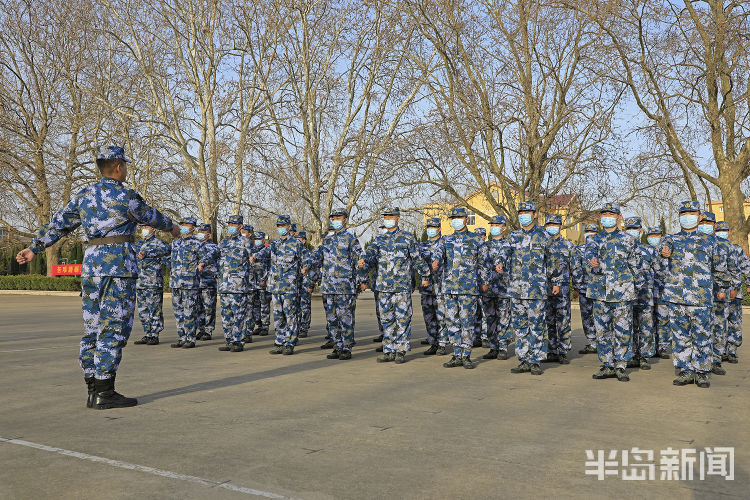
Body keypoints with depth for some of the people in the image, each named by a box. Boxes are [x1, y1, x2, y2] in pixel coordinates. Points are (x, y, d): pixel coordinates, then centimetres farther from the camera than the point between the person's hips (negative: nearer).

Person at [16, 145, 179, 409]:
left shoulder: (84, 195, 13)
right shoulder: (125, 196, -7)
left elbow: (58, 224, 14)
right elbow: (151, 217, 8)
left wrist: (34, 248, 23)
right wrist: (171, 227, 27)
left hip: (91, 263, 7)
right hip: (119, 265, -7)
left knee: (93, 329, 9)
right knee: (114, 328, -6)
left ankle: (93, 391, 13)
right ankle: (105, 393, -5)